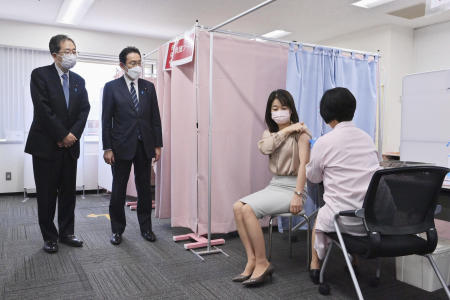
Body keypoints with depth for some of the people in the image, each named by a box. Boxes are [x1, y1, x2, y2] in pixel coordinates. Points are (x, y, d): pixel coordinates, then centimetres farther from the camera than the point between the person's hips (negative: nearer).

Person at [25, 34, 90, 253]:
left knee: (68, 192, 10)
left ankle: (66, 233, 22)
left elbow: (85, 109, 5)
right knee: (46, 194, 4)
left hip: (70, 145, 5)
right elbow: (43, 109, -14)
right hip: (46, 145, -5)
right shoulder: (40, 75, -5)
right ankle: (49, 237, 16)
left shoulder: (78, 81, 12)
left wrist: (73, 134, -9)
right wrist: (63, 135, -14)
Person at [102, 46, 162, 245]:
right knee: (118, 190, 7)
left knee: (144, 188, 10)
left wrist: (158, 145, 4)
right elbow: (106, 120, -2)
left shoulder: (149, 87, 8)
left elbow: (155, 118, 8)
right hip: (122, 146, -2)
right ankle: (117, 229, 21)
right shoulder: (111, 87, -1)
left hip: (144, 146, 3)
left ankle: (146, 228, 22)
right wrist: (107, 148, -7)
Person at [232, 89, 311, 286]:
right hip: (274, 185, 7)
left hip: (292, 187, -7)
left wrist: (298, 196, -23)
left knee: (248, 209, -24)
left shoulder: (300, 133, -4)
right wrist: (286, 130, -10)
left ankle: (262, 263, -14)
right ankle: (252, 260, -14)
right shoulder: (270, 132, 17)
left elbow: (304, 164, -15)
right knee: (237, 206, -16)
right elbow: (264, 148, -7)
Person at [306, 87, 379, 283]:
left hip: (344, 219, -4)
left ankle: (315, 262, 40)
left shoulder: (324, 143, -11)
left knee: (320, 216, 28)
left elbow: (313, 177, 5)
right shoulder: (367, 138, 4)